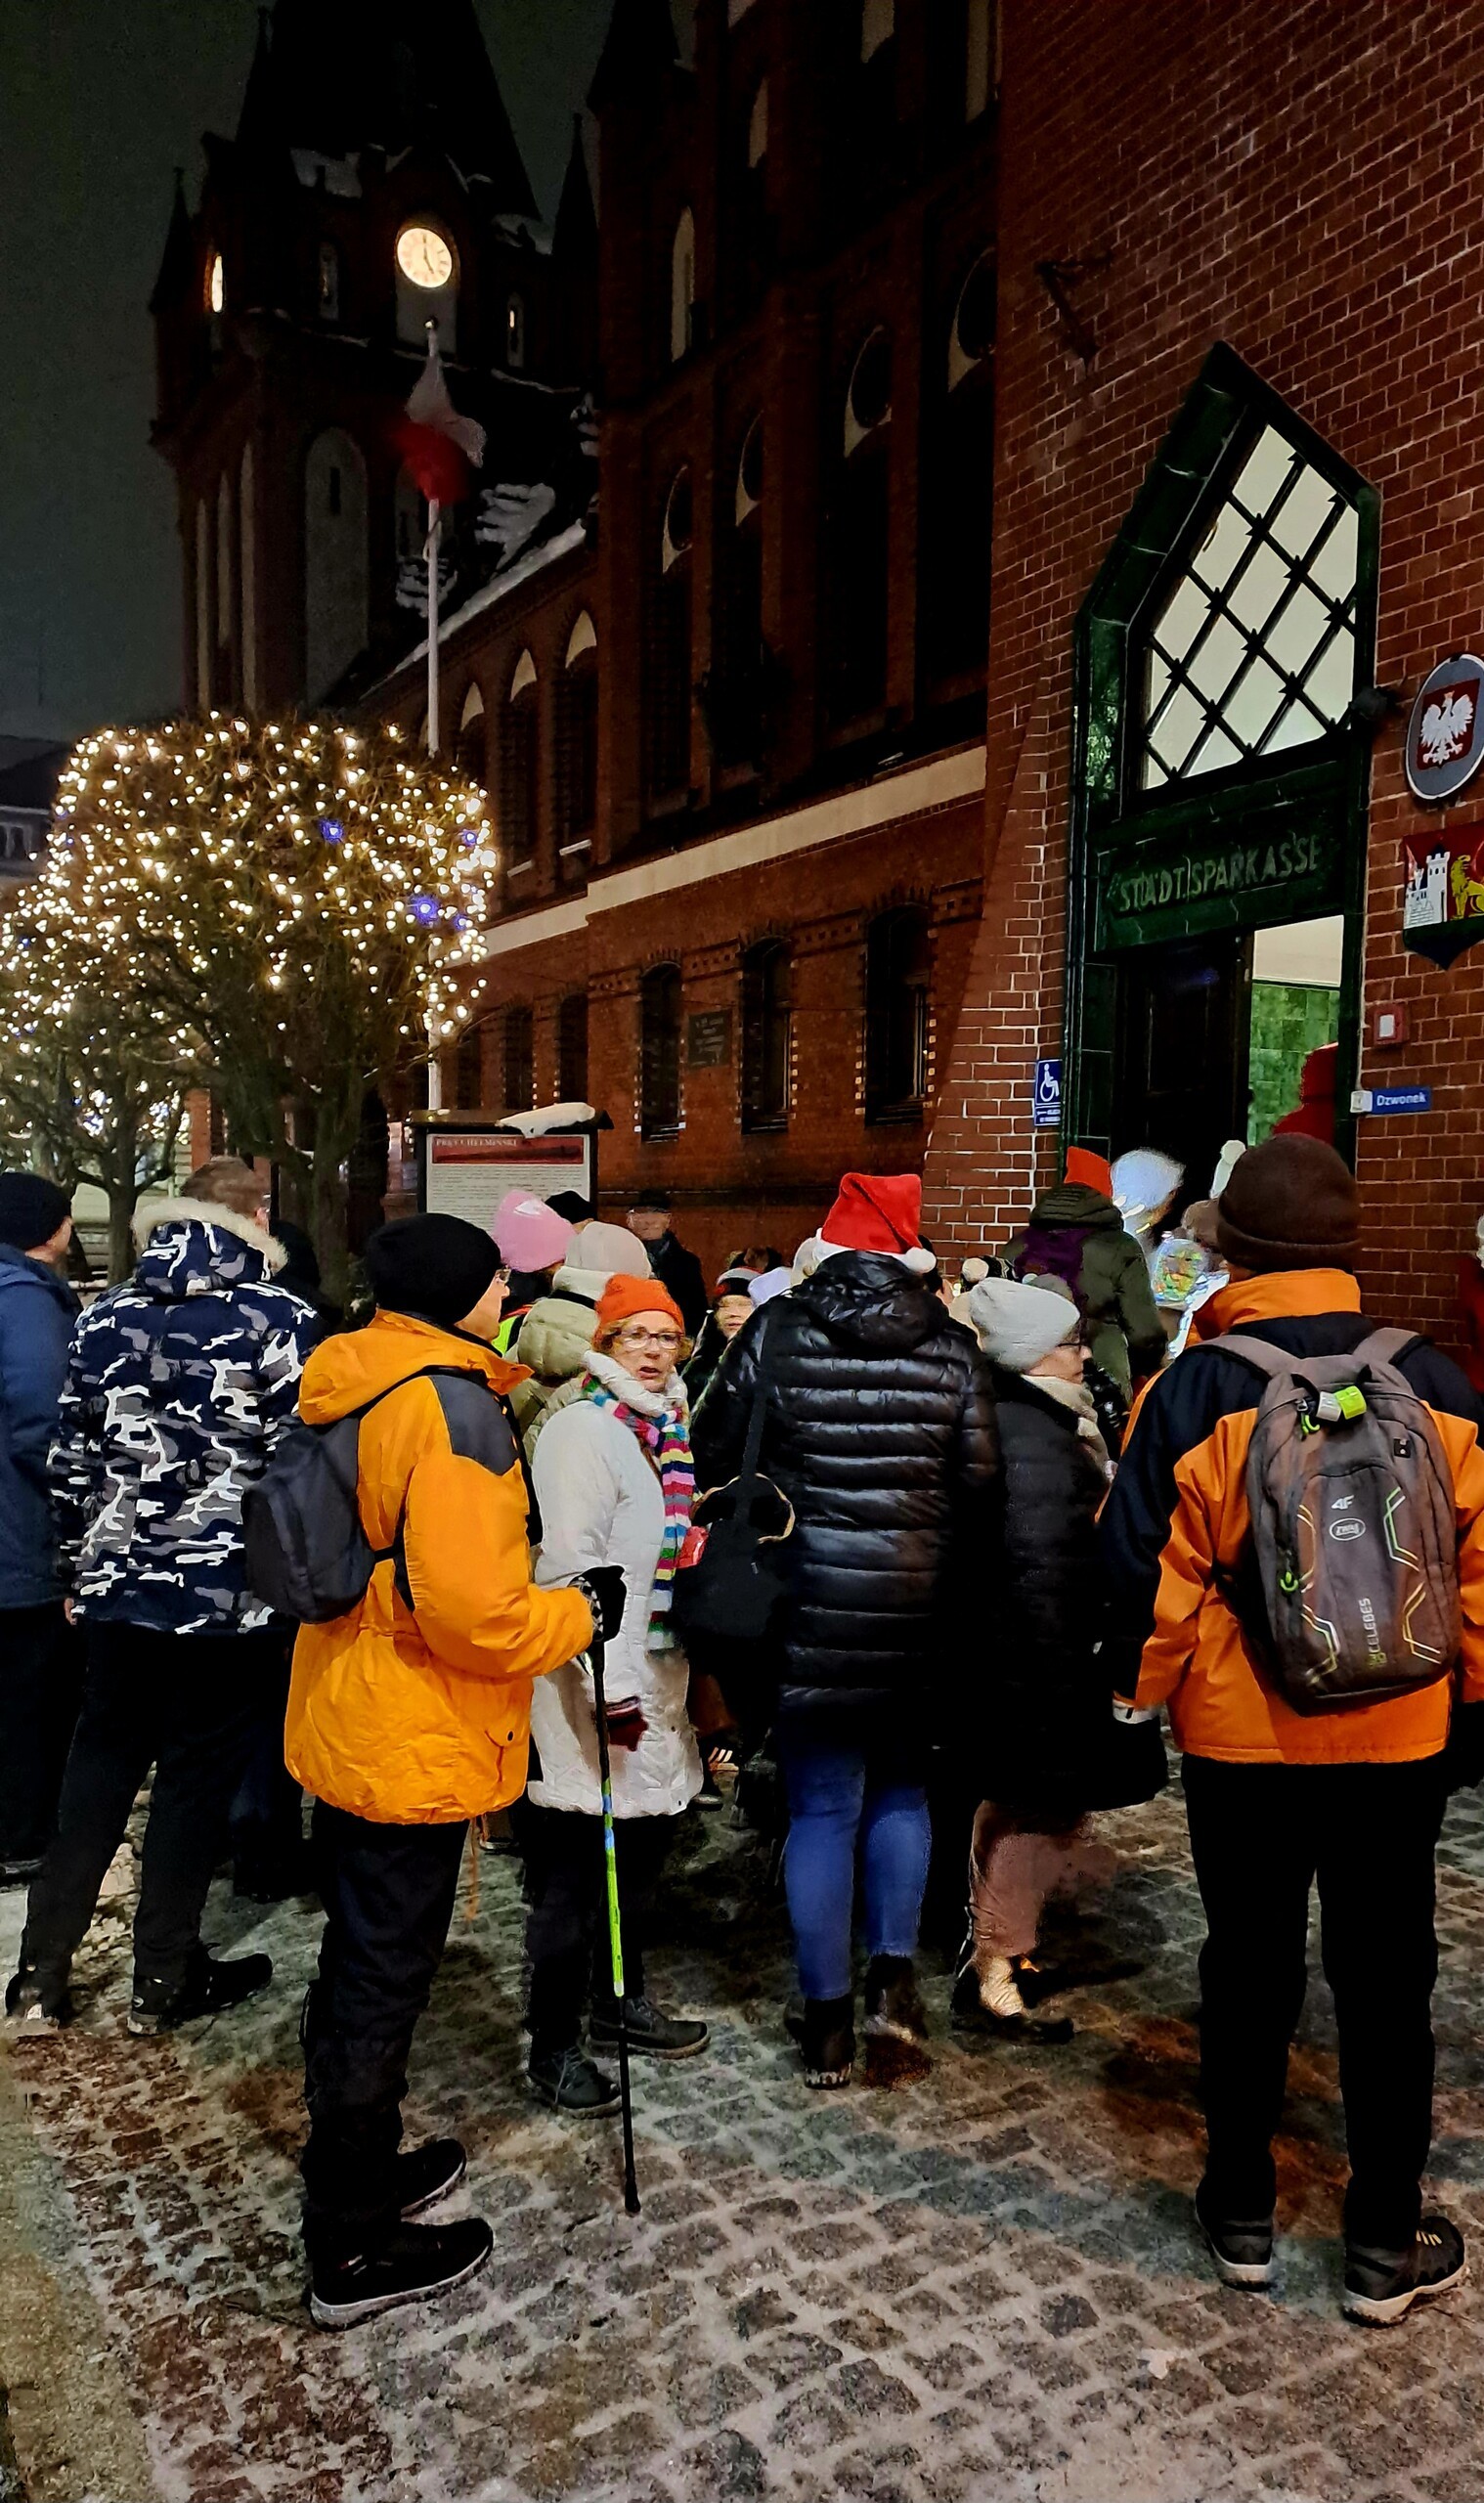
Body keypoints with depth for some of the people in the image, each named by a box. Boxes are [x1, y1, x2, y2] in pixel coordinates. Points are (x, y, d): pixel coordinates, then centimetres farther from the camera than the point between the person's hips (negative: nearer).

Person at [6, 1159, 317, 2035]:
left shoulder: (107, 1315, 5)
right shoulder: (280, 1320, -11)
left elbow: (71, 1458, 9)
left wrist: (80, 1566, 19)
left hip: (120, 1583, 5)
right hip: (231, 1591, -5)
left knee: (99, 1766, 18)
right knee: (197, 1780, 8)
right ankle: (164, 1981, 21)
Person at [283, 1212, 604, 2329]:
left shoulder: (351, 1385, 5)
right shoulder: (452, 1405, -23)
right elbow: (469, 1608, -28)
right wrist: (582, 1611, -12)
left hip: (345, 1724, 9)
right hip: (415, 1746, -9)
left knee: (360, 1964, 23)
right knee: (384, 1981, 5)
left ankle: (360, 2168, 42)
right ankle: (356, 2252, 22)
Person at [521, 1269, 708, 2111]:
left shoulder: (669, 1428, 12)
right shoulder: (583, 1428, -14)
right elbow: (573, 1566, -20)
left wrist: (699, 1665, 20)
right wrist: (613, 1683, -23)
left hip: (663, 1672, 9)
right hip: (600, 1680, -8)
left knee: (644, 1849, 20)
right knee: (578, 1867, 2)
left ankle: (621, 2001, 37)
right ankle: (555, 2044, 16)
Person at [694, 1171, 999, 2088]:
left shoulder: (776, 1334, -4)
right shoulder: (953, 1350, -1)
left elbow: (713, 1455, 0)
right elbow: (981, 1491, 1)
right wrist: (963, 1613, 12)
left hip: (810, 1608, -1)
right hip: (919, 1611, 1)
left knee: (822, 1809, 9)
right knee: (902, 1787, 23)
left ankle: (829, 2023, 18)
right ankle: (895, 1976, 17)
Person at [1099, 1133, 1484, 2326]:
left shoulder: (1195, 1393, -14)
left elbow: (1150, 1573, -11)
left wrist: (1143, 1685, 6)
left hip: (1243, 1735, -1)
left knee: (1250, 1967, 14)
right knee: (1386, 1975, 15)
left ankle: (1242, 2211, 29)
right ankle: (1387, 2239, 27)